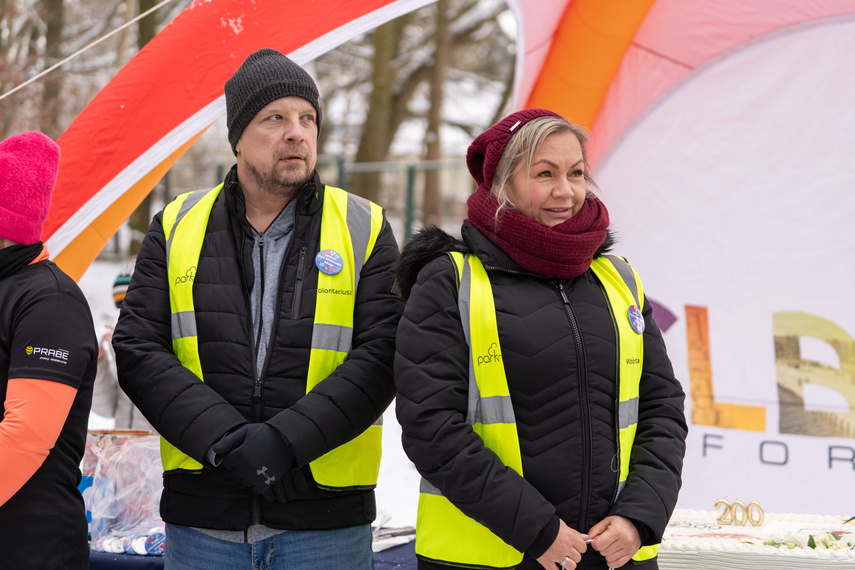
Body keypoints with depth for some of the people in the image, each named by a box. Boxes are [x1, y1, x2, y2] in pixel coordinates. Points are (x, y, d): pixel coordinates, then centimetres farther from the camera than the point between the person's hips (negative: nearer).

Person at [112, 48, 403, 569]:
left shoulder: (365, 230, 3)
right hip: (201, 516, 1)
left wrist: (285, 439, -19)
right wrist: (223, 440, -17)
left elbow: (381, 358, -7)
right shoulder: (177, 228, 7)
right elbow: (138, 349, -2)